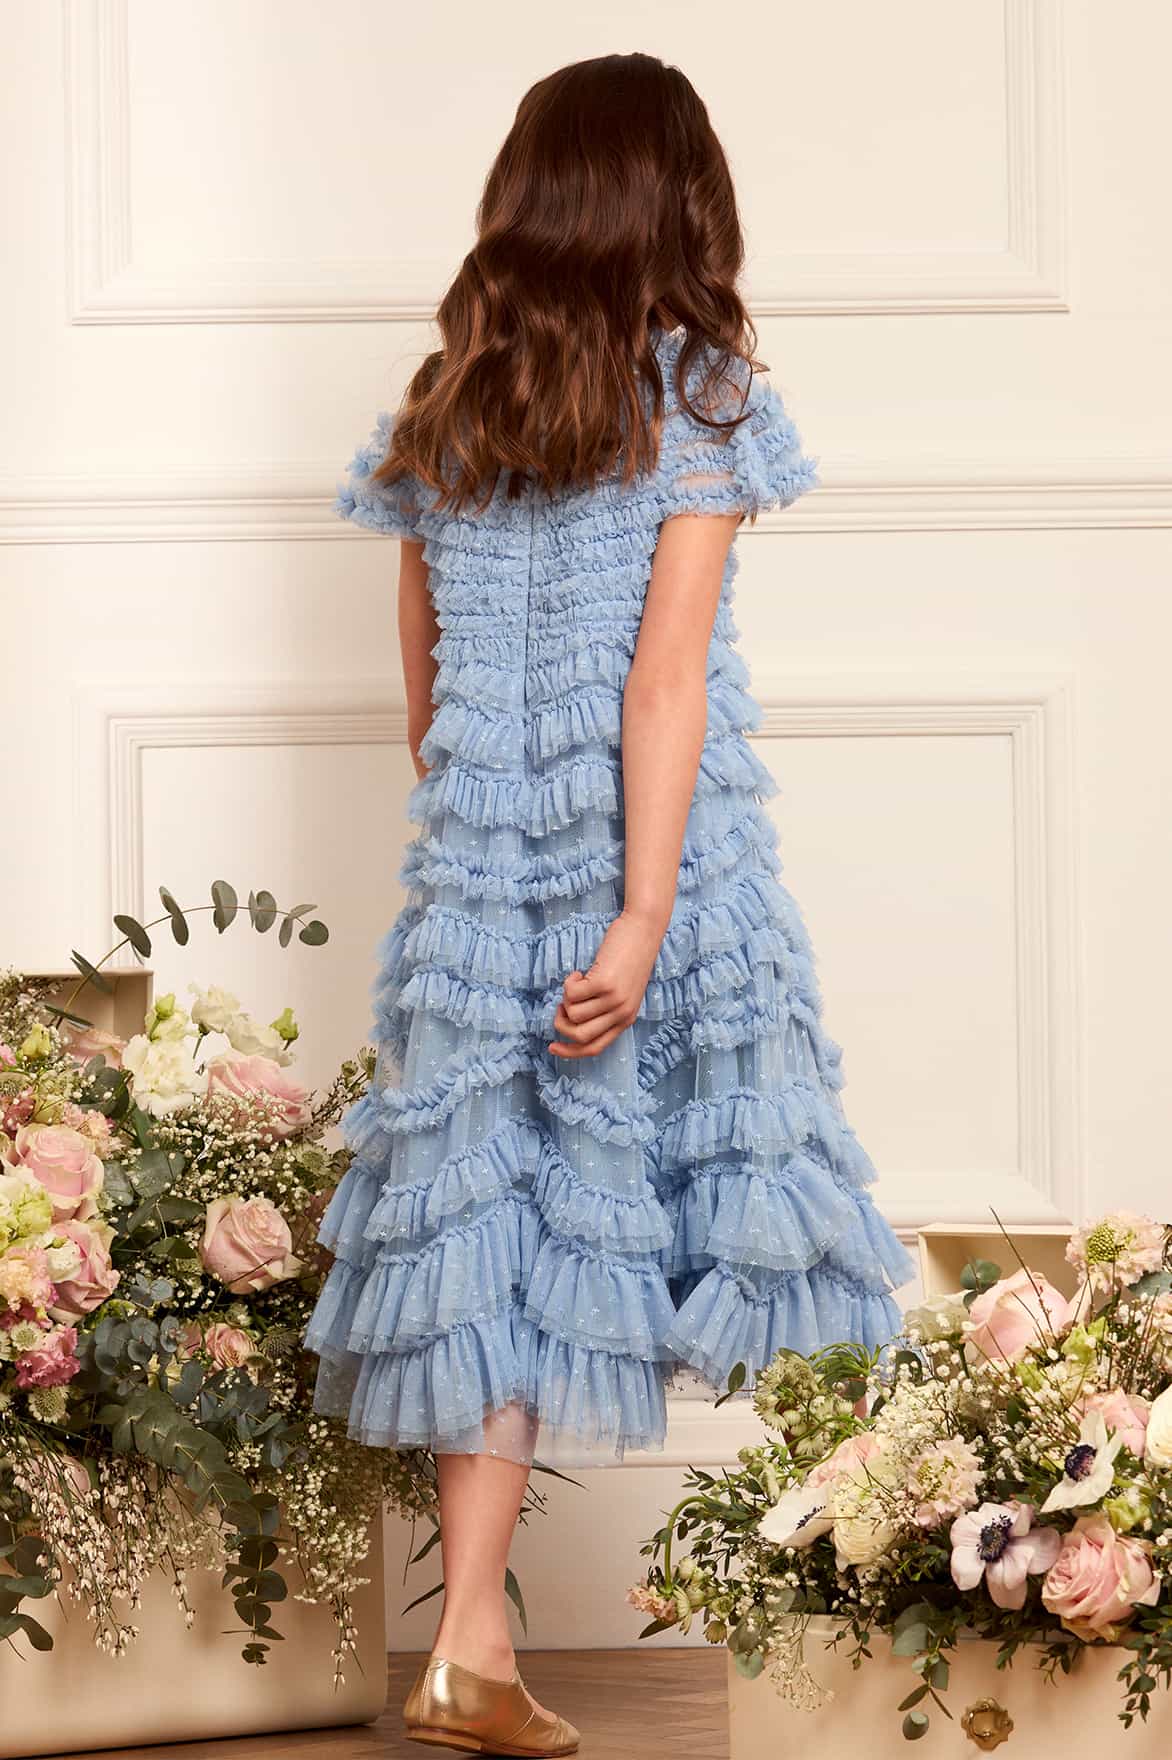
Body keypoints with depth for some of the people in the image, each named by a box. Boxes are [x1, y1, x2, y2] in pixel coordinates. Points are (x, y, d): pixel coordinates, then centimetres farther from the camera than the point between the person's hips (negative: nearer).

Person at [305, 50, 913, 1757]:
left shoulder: (438, 408, 7)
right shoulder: (698, 398, -6)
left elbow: (426, 685, 12)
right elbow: (667, 678, -13)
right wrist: (645, 919, -16)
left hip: (480, 878, 4)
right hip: (652, 853, -4)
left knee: (494, 1215, 5)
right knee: (616, 1195, 6)